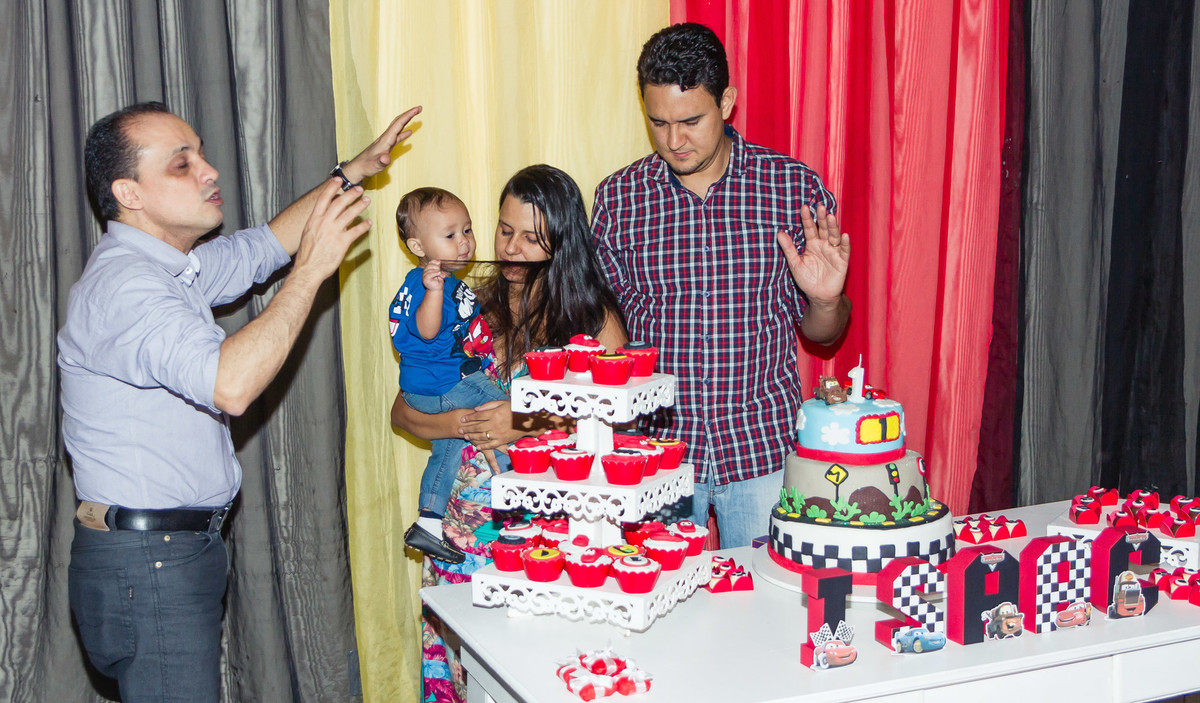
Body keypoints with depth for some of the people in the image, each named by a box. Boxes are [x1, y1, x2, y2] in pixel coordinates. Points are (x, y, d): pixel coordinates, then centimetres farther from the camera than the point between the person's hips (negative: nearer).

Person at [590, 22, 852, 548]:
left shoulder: (794, 186, -3)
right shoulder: (617, 197, 0)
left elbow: (821, 333, 5)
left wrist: (826, 302, -16)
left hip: (764, 446, 0)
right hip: (655, 445, 1)